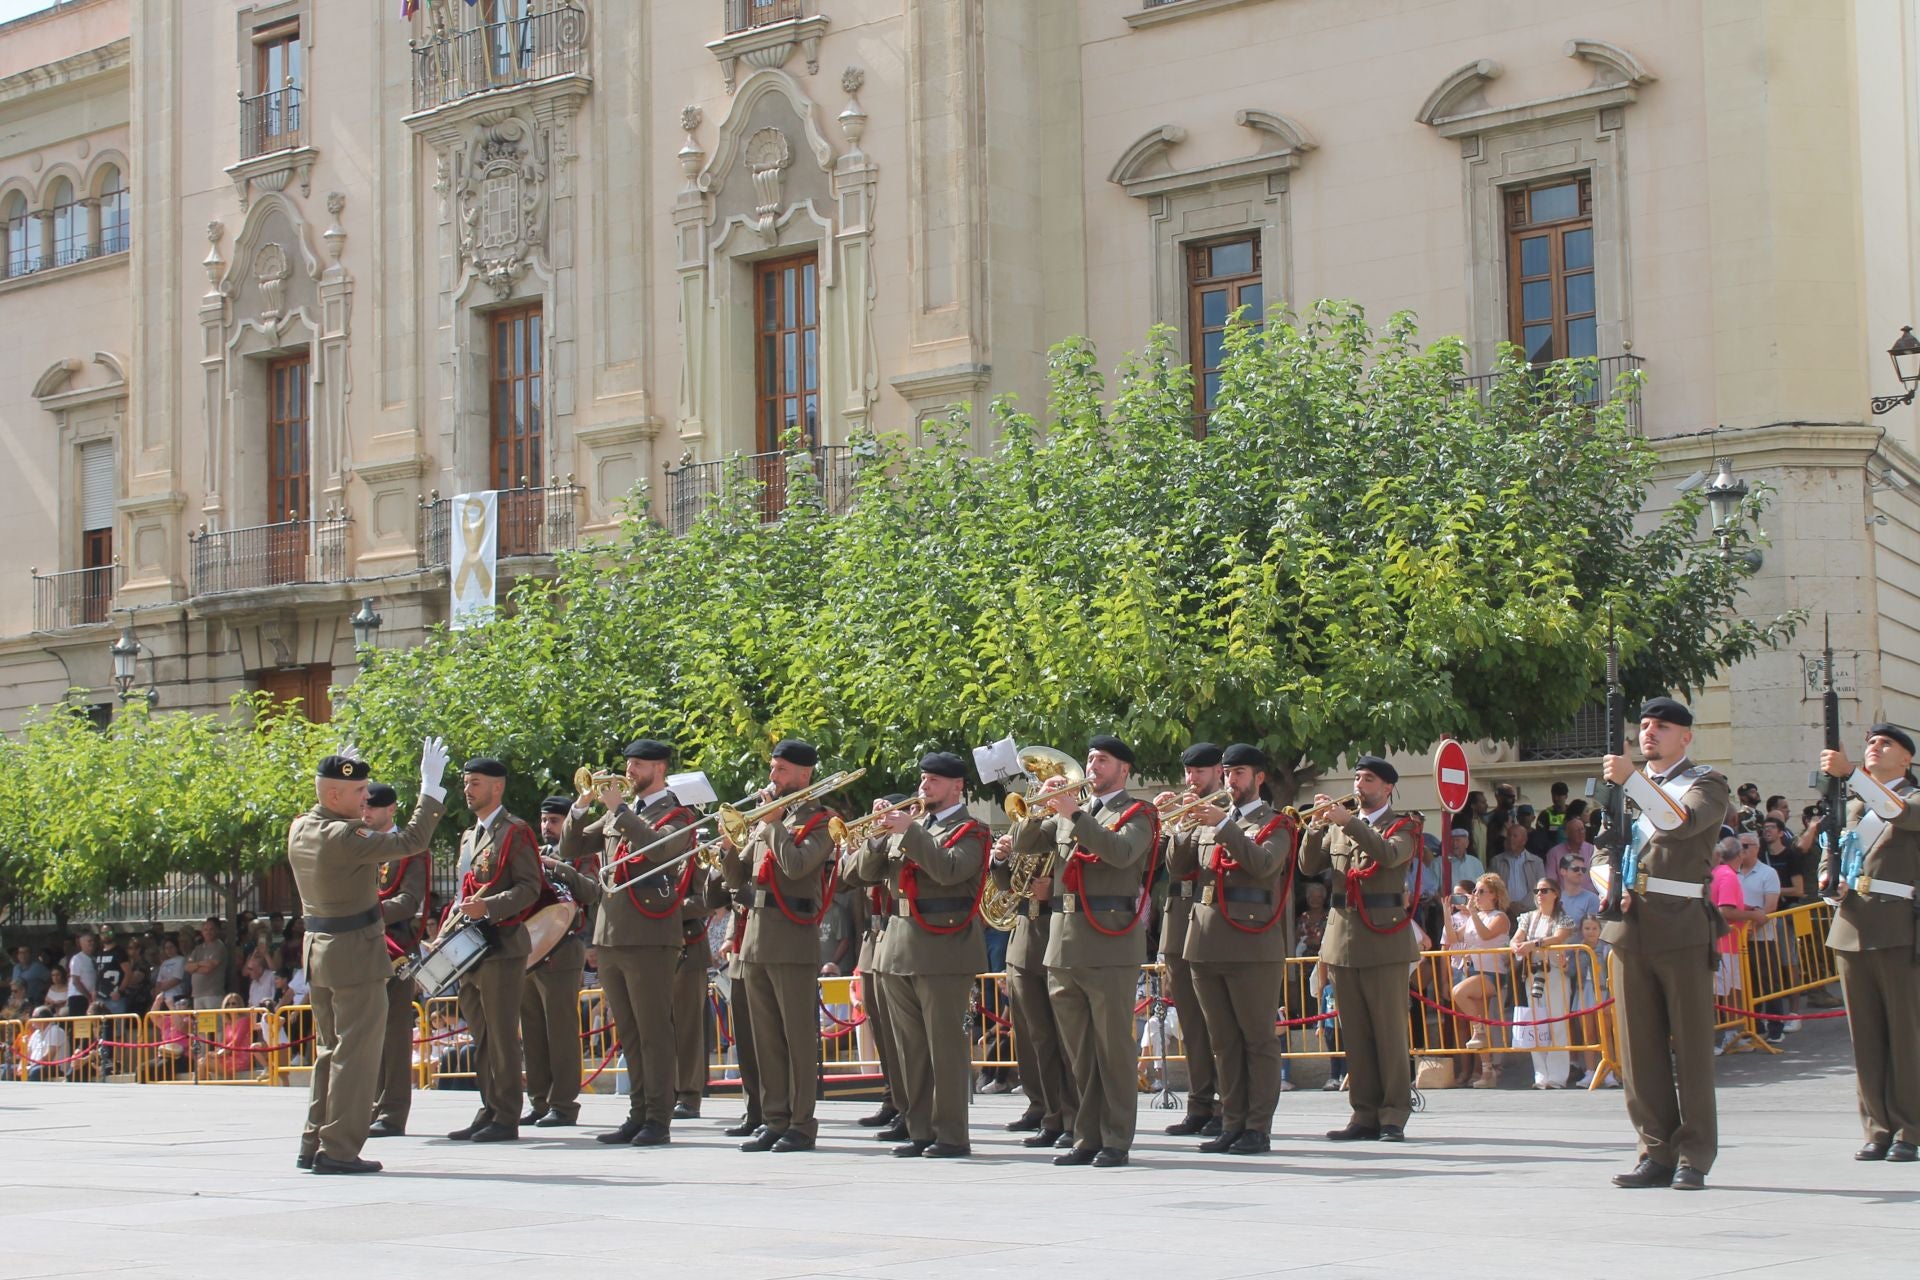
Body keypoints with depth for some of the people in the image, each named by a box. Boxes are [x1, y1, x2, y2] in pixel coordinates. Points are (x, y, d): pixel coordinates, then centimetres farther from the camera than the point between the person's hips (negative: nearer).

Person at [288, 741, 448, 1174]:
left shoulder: (300, 829, 6)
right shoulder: (343, 837, -20)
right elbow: (411, 841, -22)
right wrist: (431, 788, -14)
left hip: (318, 949, 9)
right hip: (356, 953, -9)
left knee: (329, 1051, 17)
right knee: (355, 1053, -3)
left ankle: (314, 1143, 19)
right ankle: (338, 1148, -3)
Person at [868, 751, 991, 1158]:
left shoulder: (970, 831, -1)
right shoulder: (909, 826, 19)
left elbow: (949, 870, -20)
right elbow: (869, 871, 14)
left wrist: (909, 832, -19)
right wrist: (879, 831, -2)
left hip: (943, 951, -7)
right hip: (898, 950, 7)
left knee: (945, 1045, -6)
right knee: (909, 1048, 8)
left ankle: (951, 1135, -3)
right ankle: (920, 1131, 13)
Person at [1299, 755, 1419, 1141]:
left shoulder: (1402, 826, 2)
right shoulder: (1339, 826, 17)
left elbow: (1390, 855, -20)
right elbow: (1310, 866, 6)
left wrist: (1349, 821, -27)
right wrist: (1317, 825, -9)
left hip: (1383, 939, -5)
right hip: (1343, 939, 5)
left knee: (1390, 1032, -5)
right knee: (1355, 1035, 6)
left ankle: (1394, 1117, -2)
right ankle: (1365, 1115, 9)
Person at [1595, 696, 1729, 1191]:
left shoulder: (1706, 783, 5)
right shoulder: (1624, 788, 21)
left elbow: (1680, 822, -17)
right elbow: (1603, 854, 20)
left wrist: (1632, 779, -23)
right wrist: (1609, 881, -2)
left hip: (1682, 928, -5)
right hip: (1630, 928, 5)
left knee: (1691, 1046, -3)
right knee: (1639, 1050, 4)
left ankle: (1693, 1157, 1)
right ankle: (1658, 1153, 10)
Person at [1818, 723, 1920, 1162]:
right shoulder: (1852, 807, 21)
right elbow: (1830, 851, 26)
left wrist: (1849, 774, -30)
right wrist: (1828, 877, 2)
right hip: (1852, 928, 5)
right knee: (1864, 1035, 4)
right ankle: (1877, 1129, 9)